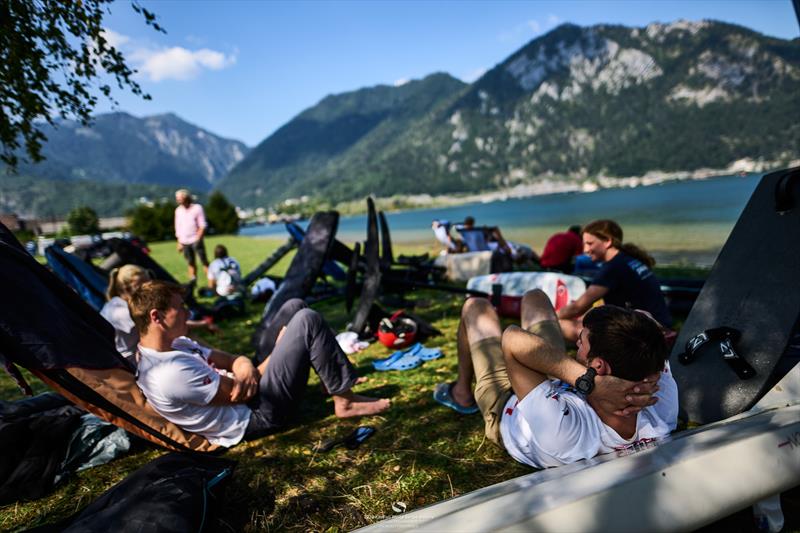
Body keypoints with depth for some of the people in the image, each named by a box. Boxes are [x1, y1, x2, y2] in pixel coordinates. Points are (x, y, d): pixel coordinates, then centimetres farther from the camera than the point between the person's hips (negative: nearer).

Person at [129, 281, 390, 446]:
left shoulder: (174, 344, 4)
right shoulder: (170, 374, -27)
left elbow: (225, 359, 7)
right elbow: (241, 394, -21)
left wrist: (244, 365, -17)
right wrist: (280, 349, -8)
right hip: (261, 414, -10)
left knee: (294, 306, 10)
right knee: (307, 321, -17)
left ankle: (334, 379, 13)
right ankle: (345, 401, -3)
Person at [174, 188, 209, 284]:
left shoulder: (197, 208, -3)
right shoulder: (178, 210, 11)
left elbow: (202, 225, -5)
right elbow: (178, 228, 16)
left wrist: (198, 238, -14)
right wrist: (179, 242, 12)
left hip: (196, 240, -4)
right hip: (184, 242, 4)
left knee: (204, 261, -5)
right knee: (191, 263, 7)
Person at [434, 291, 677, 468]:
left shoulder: (559, 431, -51)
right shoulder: (663, 411, -35)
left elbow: (513, 339, -46)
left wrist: (587, 381, -51)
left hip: (506, 409, -4)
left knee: (476, 306, 13)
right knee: (534, 296, 17)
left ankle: (462, 393, 41)